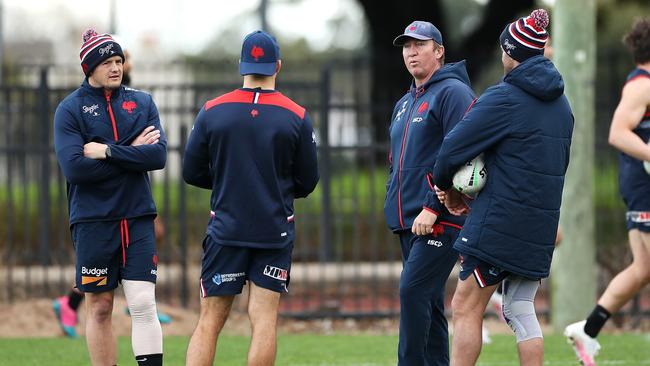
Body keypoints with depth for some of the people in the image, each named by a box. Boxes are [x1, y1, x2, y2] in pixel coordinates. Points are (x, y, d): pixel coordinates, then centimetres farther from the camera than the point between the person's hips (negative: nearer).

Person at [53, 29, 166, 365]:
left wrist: (107, 151, -13)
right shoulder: (70, 109, 0)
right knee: (99, 308, 3)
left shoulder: (142, 103, 9)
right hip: (93, 221, -2)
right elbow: (73, 167, -14)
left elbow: (158, 155, -5)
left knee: (143, 304, -6)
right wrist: (132, 153, -10)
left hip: (137, 218, 2)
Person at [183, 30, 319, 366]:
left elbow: (191, 172, 4)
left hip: (225, 229, 0)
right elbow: (307, 182, 4)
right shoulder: (297, 117, -2)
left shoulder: (212, 111, -1)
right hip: (276, 233, 0)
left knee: (209, 321, 2)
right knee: (264, 319, 0)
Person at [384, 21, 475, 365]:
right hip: (408, 221, 9)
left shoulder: (453, 93, -7)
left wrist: (432, 207, -20)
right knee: (427, 301, 8)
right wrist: (393, 203, 12)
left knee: (413, 290, -18)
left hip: (441, 219, -9)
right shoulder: (404, 104, 22)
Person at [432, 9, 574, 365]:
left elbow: (454, 148, -13)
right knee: (521, 309, 11)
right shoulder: (560, 103, 14)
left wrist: (445, 186, 9)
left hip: (498, 223, -8)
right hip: (539, 228, 8)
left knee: (465, 308, -3)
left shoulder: (504, 97, -11)